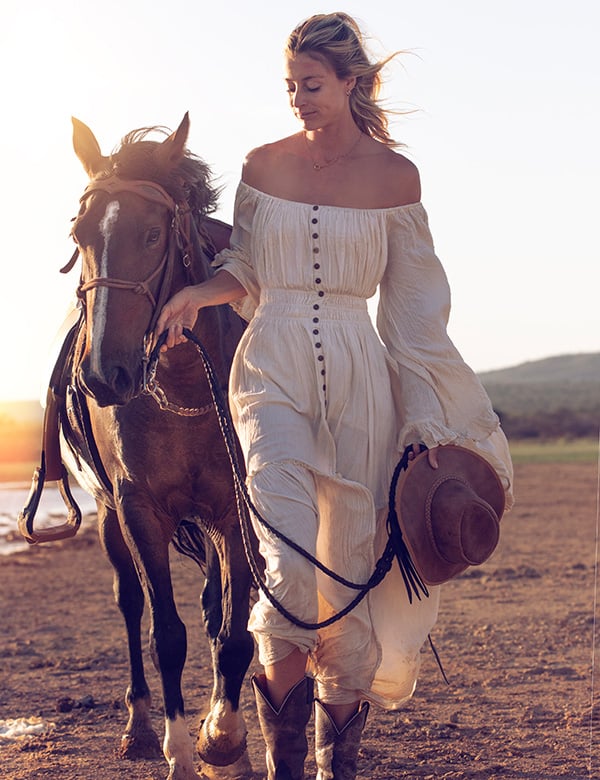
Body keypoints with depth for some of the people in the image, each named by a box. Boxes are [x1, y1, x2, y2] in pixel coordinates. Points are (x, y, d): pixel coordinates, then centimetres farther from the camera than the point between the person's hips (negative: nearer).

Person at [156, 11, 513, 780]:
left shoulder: (395, 177, 2)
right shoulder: (264, 166, 4)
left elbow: (413, 302, 5)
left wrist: (424, 413, 2)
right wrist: (196, 292, -7)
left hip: (360, 378, 1)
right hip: (273, 368, 0)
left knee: (354, 570, 5)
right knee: (289, 559, -16)